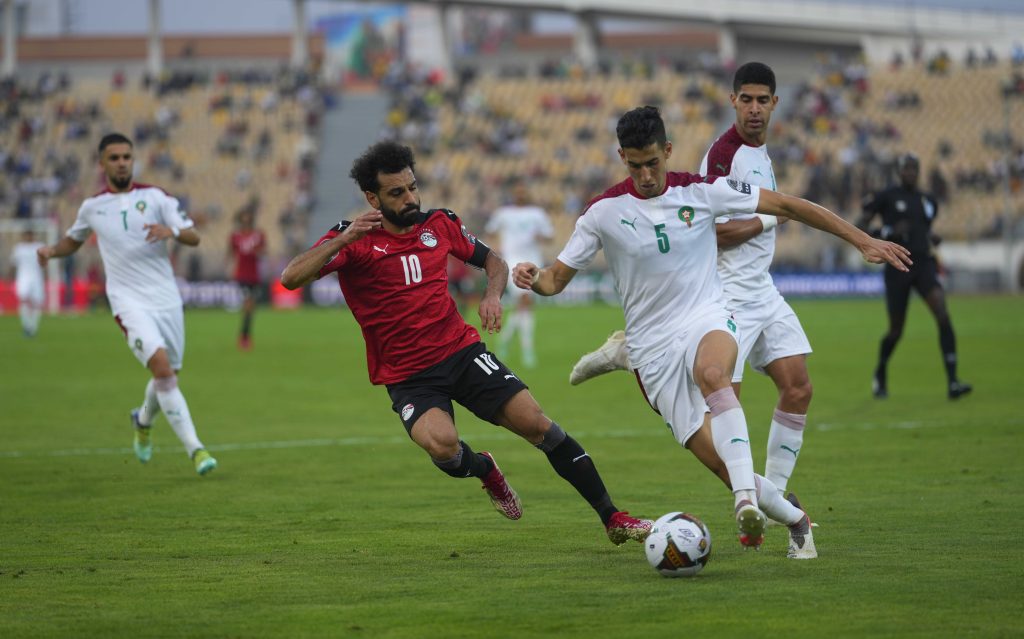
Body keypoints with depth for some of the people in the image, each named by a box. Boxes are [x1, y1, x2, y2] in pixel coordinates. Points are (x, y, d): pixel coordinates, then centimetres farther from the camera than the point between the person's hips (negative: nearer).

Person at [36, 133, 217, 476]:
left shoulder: (155, 197, 2)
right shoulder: (92, 206, 7)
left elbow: (194, 238, -4)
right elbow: (74, 240, 26)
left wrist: (172, 231, -25)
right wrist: (52, 250, 5)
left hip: (166, 299, 2)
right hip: (129, 301, -2)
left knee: (168, 376, 11)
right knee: (161, 365, -22)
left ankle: (143, 420, 46)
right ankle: (194, 449, -24)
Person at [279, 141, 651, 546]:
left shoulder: (439, 224, 5)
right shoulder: (355, 240, -8)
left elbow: (493, 262, 20)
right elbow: (292, 278, -21)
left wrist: (492, 295, -2)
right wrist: (343, 240, -32)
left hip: (462, 351, 3)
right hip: (407, 377, -3)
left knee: (536, 422, -11)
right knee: (440, 443, -31)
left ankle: (613, 519, 0)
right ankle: (484, 470, 8)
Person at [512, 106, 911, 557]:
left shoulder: (701, 191, -4)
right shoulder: (604, 211, -4)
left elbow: (785, 206, 2)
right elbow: (557, 278, 2)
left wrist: (862, 241, 1)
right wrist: (532, 278, -23)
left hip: (707, 321, 0)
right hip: (653, 346, 0)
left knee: (711, 372, -40)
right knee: (721, 462, -11)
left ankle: (747, 496, -46)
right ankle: (793, 517, 14)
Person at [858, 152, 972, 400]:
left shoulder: (929, 202, 15)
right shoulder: (885, 197, 0)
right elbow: (860, 228, -3)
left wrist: (932, 239, 8)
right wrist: (889, 231, -18)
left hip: (924, 264, 3)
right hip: (898, 266, -3)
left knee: (942, 314, -20)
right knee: (896, 330, 3)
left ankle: (952, 382, -25)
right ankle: (880, 374, 35)